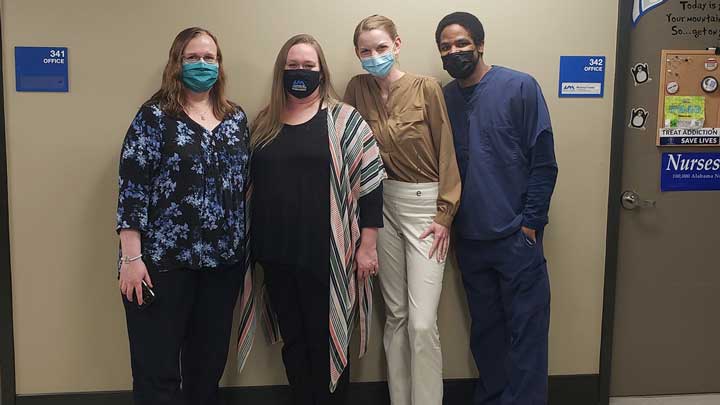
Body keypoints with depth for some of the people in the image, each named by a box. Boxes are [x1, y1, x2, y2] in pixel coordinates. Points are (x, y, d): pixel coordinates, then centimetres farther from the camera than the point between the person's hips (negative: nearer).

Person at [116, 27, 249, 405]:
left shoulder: (236, 117, 11)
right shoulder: (155, 116, -3)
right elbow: (132, 188, -9)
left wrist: (244, 246, 11)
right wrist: (132, 257, -14)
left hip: (224, 259, 5)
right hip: (164, 259, -4)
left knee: (209, 361, 14)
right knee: (157, 369, 1)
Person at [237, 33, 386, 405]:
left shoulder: (343, 120, -3)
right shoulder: (264, 123, 10)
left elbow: (370, 181, -5)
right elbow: (250, 185, 16)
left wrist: (367, 244, -9)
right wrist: (251, 245, 12)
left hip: (326, 255, -4)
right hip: (277, 254, 4)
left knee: (326, 342, 5)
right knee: (293, 340, 14)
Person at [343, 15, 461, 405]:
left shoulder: (427, 87, -10)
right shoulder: (358, 88, 1)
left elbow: (446, 152, -7)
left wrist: (444, 215, -9)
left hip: (425, 203, -4)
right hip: (383, 203, 4)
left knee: (422, 323, -8)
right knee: (395, 314, 13)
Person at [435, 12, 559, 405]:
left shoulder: (520, 88, -6)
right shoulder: (443, 99, 6)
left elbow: (544, 162, -7)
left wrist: (530, 223, -9)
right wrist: (447, 219, 5)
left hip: (515, 238, -4)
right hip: (469, 240, 4)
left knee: (526, 332, 1)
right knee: (485, 330, 16)